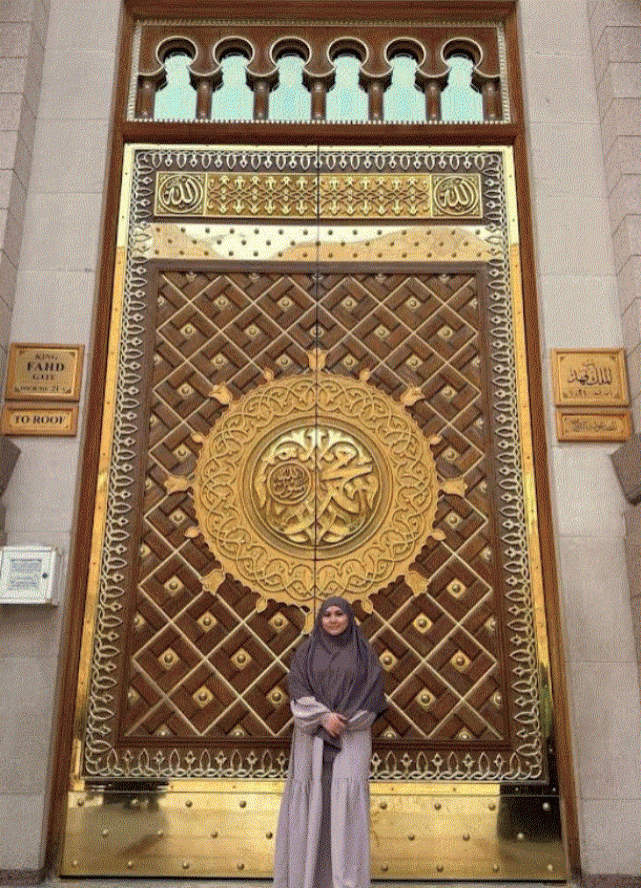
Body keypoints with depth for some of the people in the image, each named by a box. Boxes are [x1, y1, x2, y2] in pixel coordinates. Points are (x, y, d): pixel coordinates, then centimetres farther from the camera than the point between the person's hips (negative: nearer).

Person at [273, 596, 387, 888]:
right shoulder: (306, 652, 6)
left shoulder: (364, 652, 5)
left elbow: (373, 691, -2)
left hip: (351, 734, -1)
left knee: (348, 795, -10)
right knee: (311, 798, -2)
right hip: (313, 735, 1)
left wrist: (343, 721, -11)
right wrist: (323, 716, -18)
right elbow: (298, 690, -3)